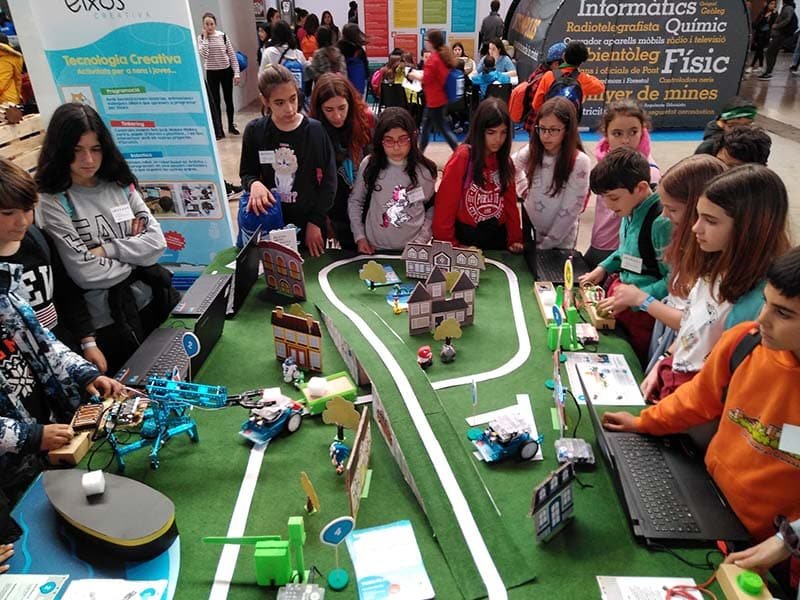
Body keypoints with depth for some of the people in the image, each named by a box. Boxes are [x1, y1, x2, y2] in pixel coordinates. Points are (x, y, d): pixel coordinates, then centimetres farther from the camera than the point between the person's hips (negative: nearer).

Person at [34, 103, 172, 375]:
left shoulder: (119, 184, 4)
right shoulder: (53, 203, -11)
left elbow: (157, 242, -3)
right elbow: (86, 274, -17)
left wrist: (106, 249, -12)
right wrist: (137, 262, -6)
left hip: (154, 302, 5)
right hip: (109, 322, -4)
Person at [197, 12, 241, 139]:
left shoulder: (223, 36, -2)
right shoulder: (201, 38, -4)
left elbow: (232, 55, 0)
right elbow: (203, 55, -21)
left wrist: (236, 73, -6)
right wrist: (205, 37, -16)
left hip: (226, 71, 1)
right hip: (211, 73, -1)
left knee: (229, 100, 9)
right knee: (215, 102, 1)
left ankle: (231, 126, 26)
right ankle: (219, 130, 8)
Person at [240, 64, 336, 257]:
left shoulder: (315, 130, -9)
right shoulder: (255, 131, -5)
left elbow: (328, 180, -5)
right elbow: (246, 173, 6)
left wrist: (316, 222, -9)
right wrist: (254, 184, -18)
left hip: (308, 222, -1)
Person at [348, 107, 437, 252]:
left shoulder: (425, 170, -4)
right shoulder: (369, 165, -4)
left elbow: (432, 208, 6)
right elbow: (355, 201, 7)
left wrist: (421, 241, -3)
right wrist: (360, 237, 1)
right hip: (374, 249, -1)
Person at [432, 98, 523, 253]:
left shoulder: (504, 160, 5)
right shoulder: (462, 157, -13)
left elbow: (510, 202, 8)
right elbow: (445, 203, -13)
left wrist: (515, 238, 0)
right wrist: (447, 243, -12)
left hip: (498, 237, 5)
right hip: (466, 237, -5)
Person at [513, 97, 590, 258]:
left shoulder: (579, 162, -18)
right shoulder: (531, 152, -6)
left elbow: (570, 210, -17)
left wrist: (545, 245, -14)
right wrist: (524, 191, 1)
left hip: (559, 242, -3)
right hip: (529, 232, 3)